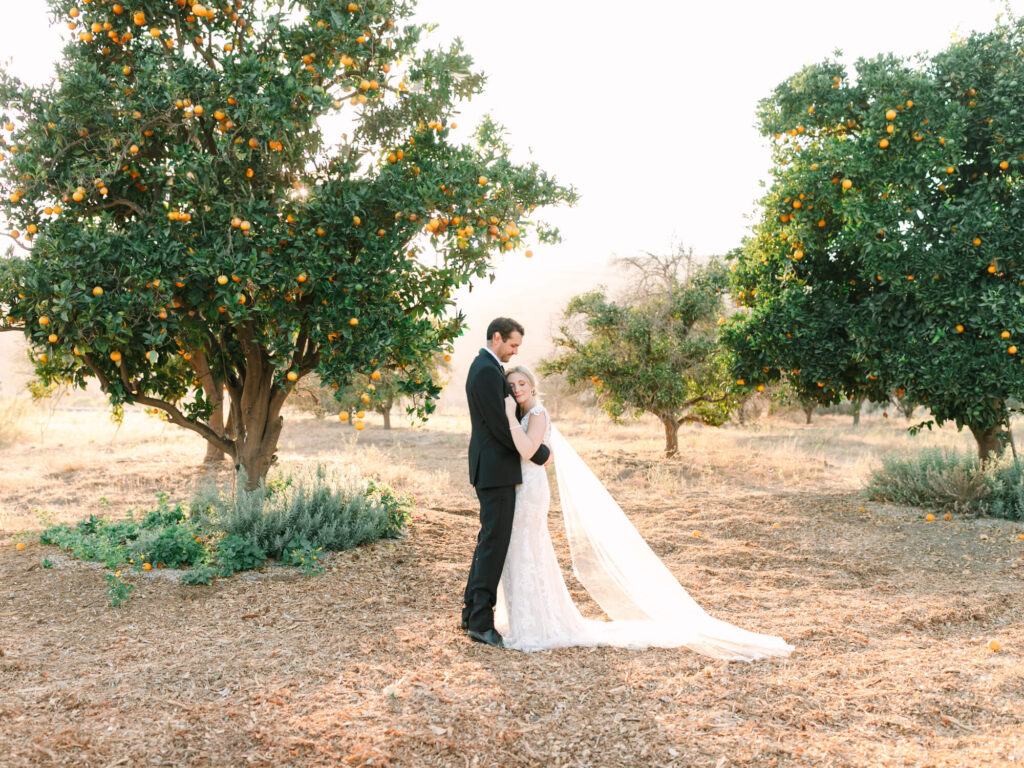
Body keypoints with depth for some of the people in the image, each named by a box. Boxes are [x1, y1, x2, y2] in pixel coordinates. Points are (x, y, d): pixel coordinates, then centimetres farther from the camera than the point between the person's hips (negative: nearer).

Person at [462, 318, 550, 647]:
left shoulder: (485, 367, 16)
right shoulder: (487, 372, -17)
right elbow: (502, 427, -20)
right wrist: (540, 454, -11)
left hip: (492, 468, 11)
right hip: (496, 470, -11)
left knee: (490, 542, 15)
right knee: (494, 543, -7)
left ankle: (472, 613, 21)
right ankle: (481, 621, -2)